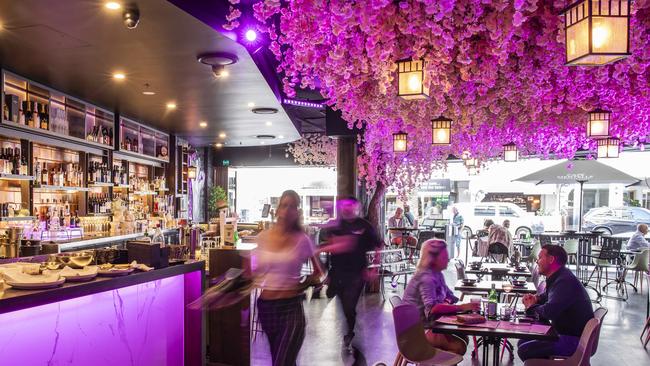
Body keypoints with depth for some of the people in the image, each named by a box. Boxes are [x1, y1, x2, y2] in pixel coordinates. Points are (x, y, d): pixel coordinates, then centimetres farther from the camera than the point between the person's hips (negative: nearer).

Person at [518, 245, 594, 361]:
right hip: (565, 333, 10)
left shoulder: (565, 281, -24)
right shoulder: (558, 277, 10)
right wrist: (536, 298, 8)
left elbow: (549, 311, -31)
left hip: (574, 340, -10)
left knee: (524, 350, -20)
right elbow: (548, 295, 32)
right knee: (523, 342, 10)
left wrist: (531, 307, -9)